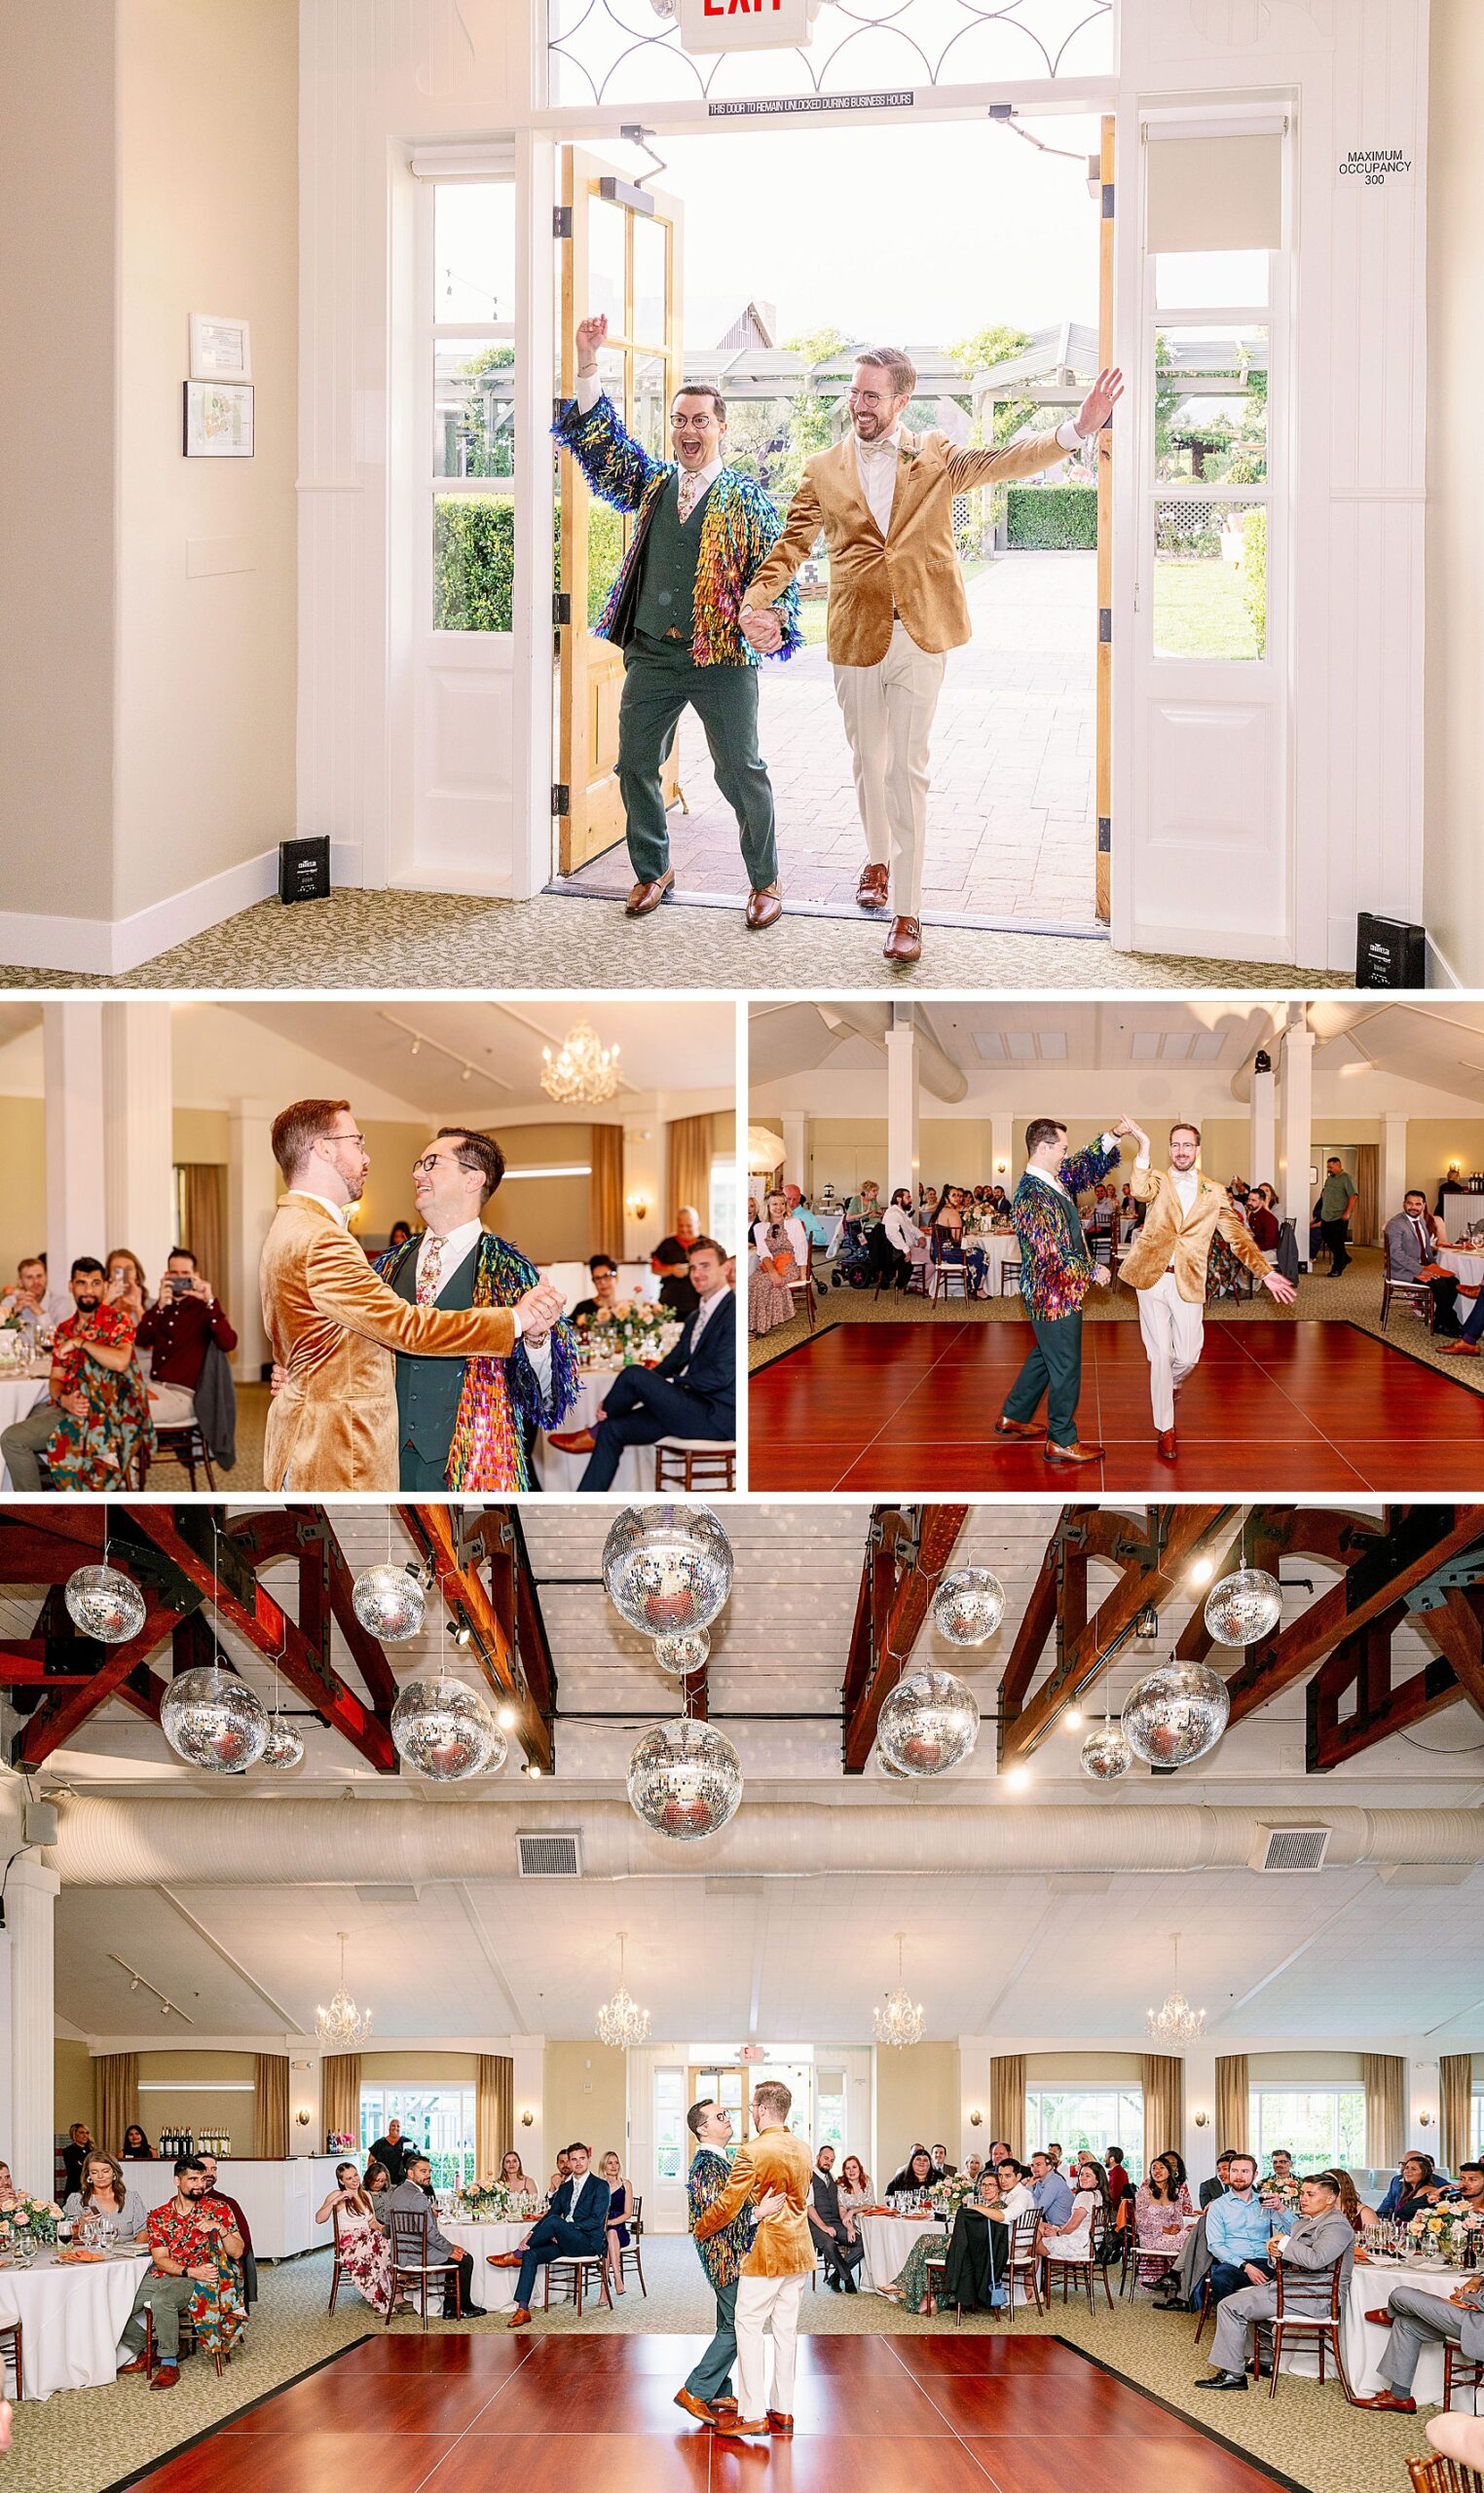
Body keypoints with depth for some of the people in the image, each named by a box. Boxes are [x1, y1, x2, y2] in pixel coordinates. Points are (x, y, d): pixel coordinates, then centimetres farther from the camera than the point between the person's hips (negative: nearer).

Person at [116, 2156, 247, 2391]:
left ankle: (169, 2363, -18)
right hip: (163, 2275, 4)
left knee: (162, 2300, -35)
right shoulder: (158, 2217, 6)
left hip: (199, 2280, -4)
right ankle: (144, 2353, 13)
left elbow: (237, 2252, -3)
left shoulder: (218, 2209, 1)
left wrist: (220, 2228, -21)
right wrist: (191, 2270, -18)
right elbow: (160, 2259, -2)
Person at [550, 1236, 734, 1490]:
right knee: (612, 1430, 0)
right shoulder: (696, 1318, 21)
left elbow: (721, 1376, -19)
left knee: (634, 1374, -17)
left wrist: (671, 1384, -9)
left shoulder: (733, 1312, -11)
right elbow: (672, 1364, 16)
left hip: (718, 1416, -10)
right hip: (694, 1407, 10)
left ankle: (594, 1433, 10)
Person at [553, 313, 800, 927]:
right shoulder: (652, 483, 11)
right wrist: (587, 366, -8)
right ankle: (651, 871, 23)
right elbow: (599, 440, 4)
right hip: (651, 653, 4)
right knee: (635, 765, 7)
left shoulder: (744, 496, 2)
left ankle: (765, 882, 13)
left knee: (740, 772, -1)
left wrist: (773, 617, -21)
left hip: (722, 654, -4)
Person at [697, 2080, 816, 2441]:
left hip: (765, 2252, -7)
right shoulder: (803, 2150, 6)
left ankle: (752, 2413, -1)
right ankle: (783, 2412, 13)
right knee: (786, 2328, 10)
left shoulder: (753, 2153, -17)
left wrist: (700, 2228, 3)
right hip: (798, 2250, 7)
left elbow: (728, 2205, -14)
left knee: (750, 2327, 0)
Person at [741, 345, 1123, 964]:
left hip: (921, 634, -2)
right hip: (856, 635, 2)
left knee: (907, 769, -6)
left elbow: (1004, 463, -5)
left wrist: (1079, 427, -20)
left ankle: (907, 912, -5)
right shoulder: (823, 469, 8)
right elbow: (791, 545, 4)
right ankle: (879, 860, 42)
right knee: (868, 761, 15)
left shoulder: (935, 456, 7)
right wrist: (755, 603, -14)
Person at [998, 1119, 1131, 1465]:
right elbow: (1054, 1257, -27)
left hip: (1052, 1294, 10)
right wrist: (1093, 1271, -14)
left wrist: (1114, 1135, -1)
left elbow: (1089, 1164, 16)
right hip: (1055, 1296, -10)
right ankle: (1061, 1442, 12)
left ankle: (1014, 1416, 38)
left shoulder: (1058, 1179, 2)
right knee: (1066, 1366, 1)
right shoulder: (1033, 1198, -26)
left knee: (1044, 1355, 24)